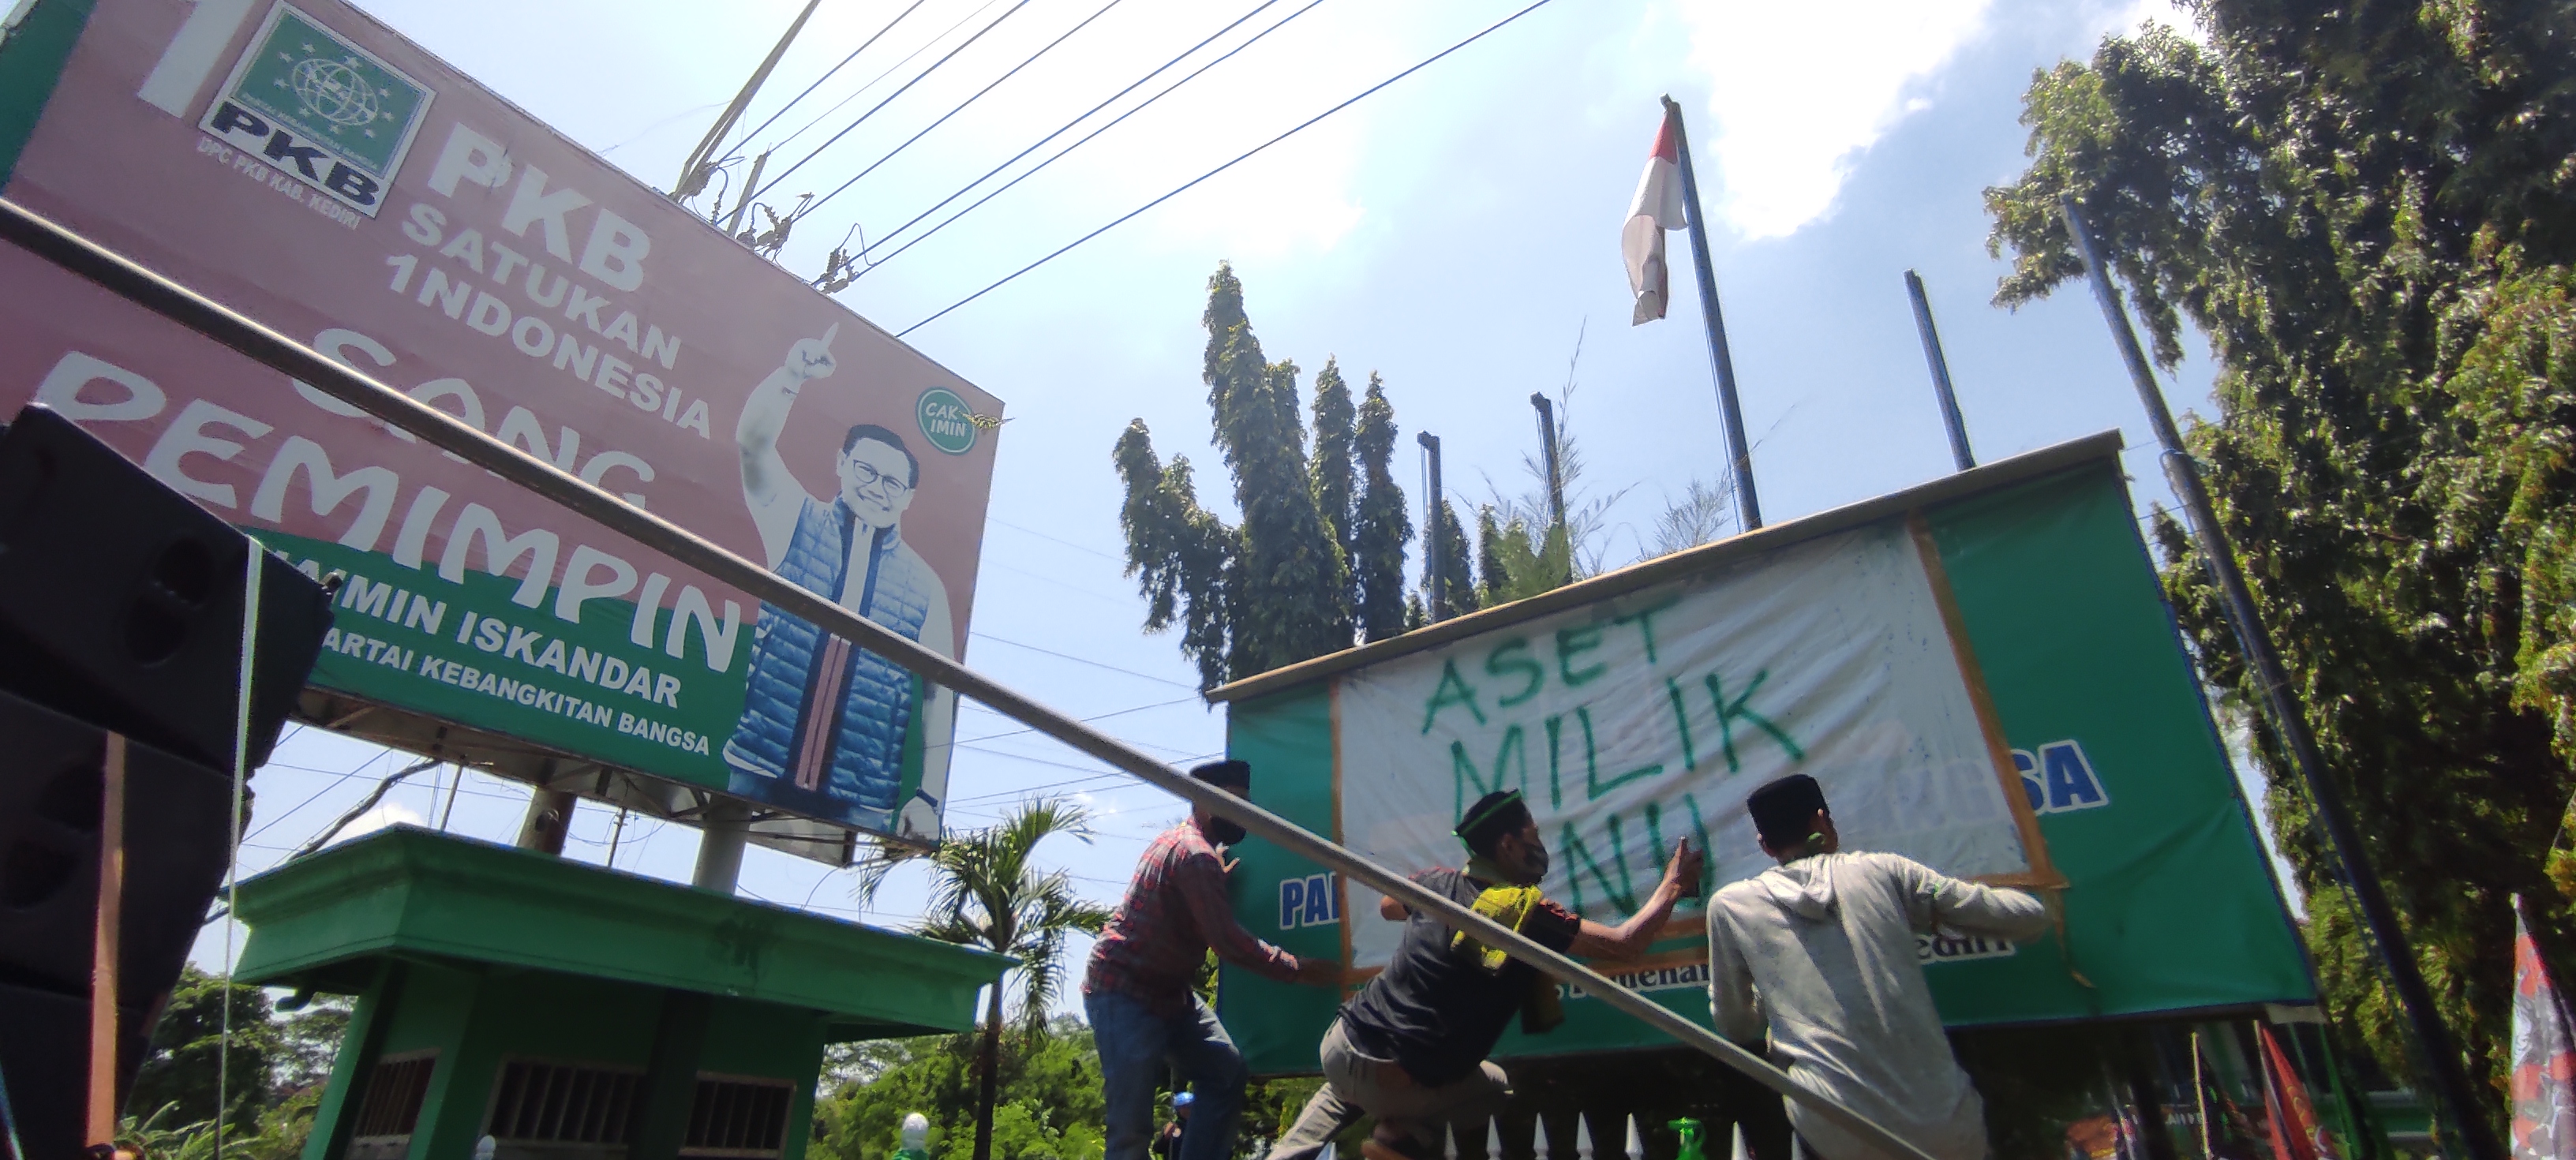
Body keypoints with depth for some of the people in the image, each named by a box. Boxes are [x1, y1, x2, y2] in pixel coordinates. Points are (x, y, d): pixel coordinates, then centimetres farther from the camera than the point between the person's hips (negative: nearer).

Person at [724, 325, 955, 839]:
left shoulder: (924, 584, 6)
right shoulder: (796, 520, 8)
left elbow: (940, 695, 4)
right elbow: (753, 441, -9)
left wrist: (929, 797, -2)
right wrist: (793, 375, -27)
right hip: (761, 777, 0)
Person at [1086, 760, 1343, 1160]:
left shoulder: (1180, 842, 14)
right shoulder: (1195, 855, -19)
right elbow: (1228, 941, -23)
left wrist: (1221, 880, 15)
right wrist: (1298, 969, -17)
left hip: (1167, 990, 10)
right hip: (1125, 993, -10)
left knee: (1226, 1073, 5)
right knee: (1132, 1123, -8)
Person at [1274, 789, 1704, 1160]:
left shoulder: (1435, 882, 6)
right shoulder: (1528, 912, -11)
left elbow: (1387, 907, 29)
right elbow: (1625, 945, -8)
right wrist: (1673, 885, 5)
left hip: (1342, 1045, 5)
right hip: (1398, 1082, -4)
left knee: (1347, 1087, 40)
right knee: (1496, 1086, 25)